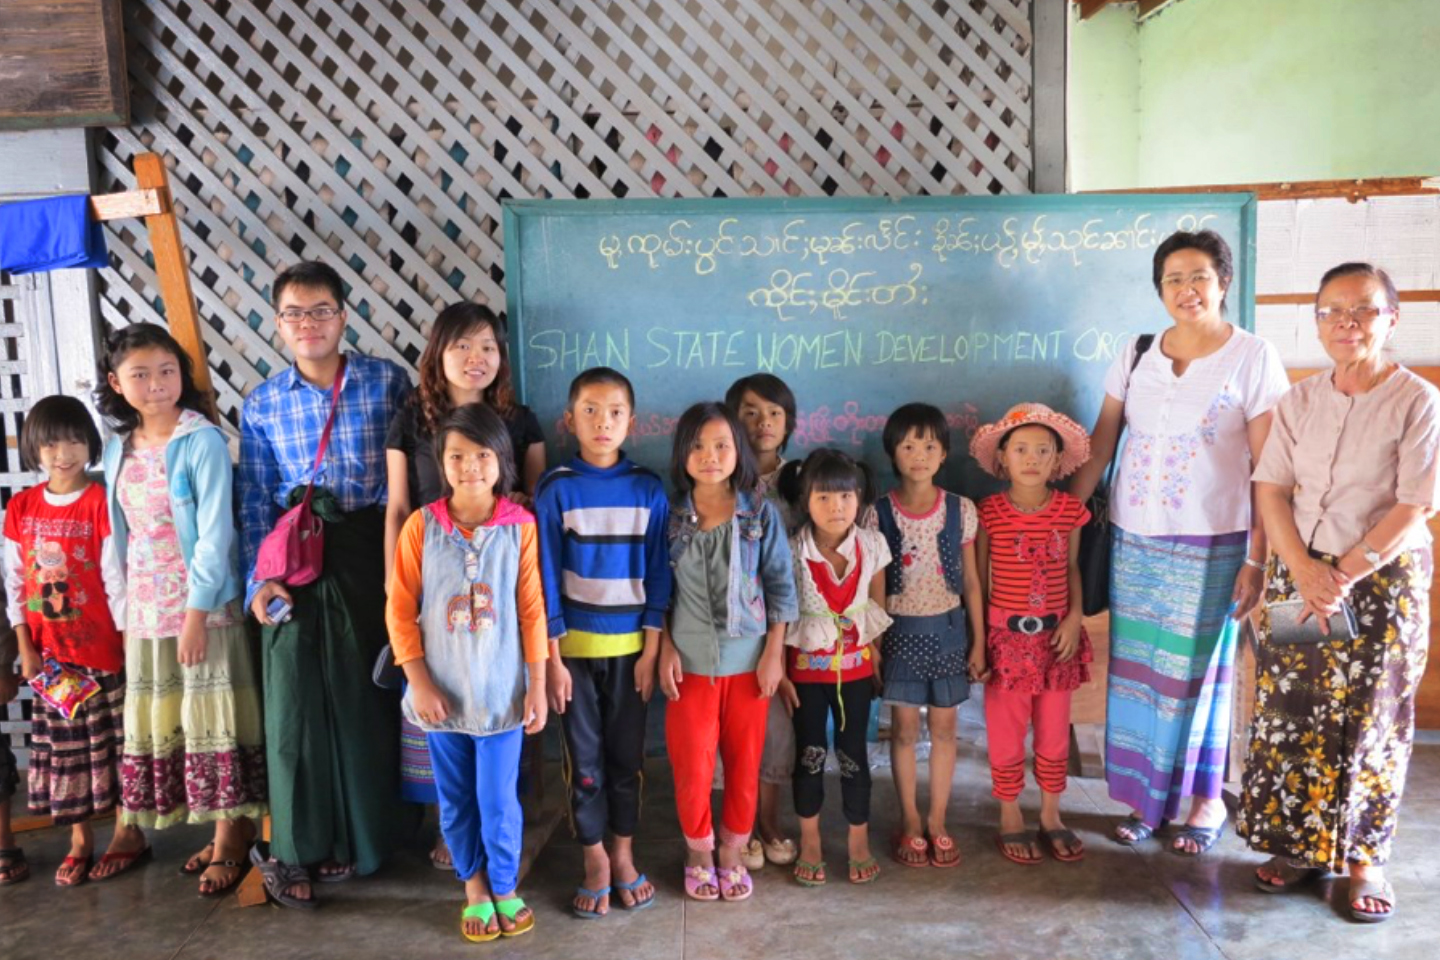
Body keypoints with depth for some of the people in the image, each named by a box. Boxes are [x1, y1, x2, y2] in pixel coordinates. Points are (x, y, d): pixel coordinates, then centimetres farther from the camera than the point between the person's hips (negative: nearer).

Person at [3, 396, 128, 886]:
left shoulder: (100, 503, -10)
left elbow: (116, 576, -10)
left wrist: (127, 640, -10)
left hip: (102, 648, -4)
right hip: (51, 654, 4)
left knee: (114, 740, 5)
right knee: (63, 746, 12)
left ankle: (129, 832, 18)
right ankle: (80, 841, 24)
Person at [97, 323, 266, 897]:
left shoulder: (203, 441, -11)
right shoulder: (119, 449, 8)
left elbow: (215, 535, -14)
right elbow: (121, 534, 10)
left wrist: (196, 612, -16)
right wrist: (125, 611, 7)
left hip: (205, 606, -6)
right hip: (146, 610, 6)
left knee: (214, 721, 0)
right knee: (162, 724, 10)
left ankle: (231, 841, 11)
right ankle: (219, 836, 22)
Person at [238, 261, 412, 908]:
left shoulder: (388, 382, 1)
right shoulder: (262, 405, 7)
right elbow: (255, 502, 6)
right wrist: (259, 579, -5)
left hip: (370, 556, -1)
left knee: (367, 698, 6)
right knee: (295, 700, 3)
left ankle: (356, 837, 23)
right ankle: (292, 848, 18)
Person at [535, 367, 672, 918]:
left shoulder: (648, 490, -2)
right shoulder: (556, 489, -5)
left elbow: (657, 574, 0)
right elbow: (546, 576, -5)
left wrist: (651, 651, -3)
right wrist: (552, 657, -7)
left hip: (629, 645, 1)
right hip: (574, 644, -1)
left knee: (627, 754, 10)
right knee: (584, 757, 7)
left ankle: (624, 856, 27)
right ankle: (595, 860, 22)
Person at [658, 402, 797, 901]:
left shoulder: (761, 513, -3)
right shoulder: (670, 514, -2)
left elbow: (780, 585, -1)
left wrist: (774, 652, -4)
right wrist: (666, 649, -4)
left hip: (748, 658, 0)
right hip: (690, 660, 0)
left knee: (745, 762, 10)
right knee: (692, 764, 5)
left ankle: (731, 854, 29)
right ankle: (699, 855, 28)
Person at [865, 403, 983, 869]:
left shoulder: (961, 510, -4)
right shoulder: (878, 514, -8)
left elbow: (970, 581, 2)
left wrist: (979, 641, 3)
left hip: (947, 628, 1)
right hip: (900, 631, -1)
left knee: (943, 727, 10)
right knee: (904, 729, 8)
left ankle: (937, 821, 25)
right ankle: (910, 822, 23)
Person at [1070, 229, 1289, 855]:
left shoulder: (1253, 359, -5)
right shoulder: (1135, 356, 6)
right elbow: (1100, 444, 8)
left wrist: (1257, 559, -10)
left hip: (1211, 545, -3)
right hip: (1134, 540, 4)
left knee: (1200, 673, 6)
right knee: (1136, 670, 8)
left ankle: (1206, 799, 25)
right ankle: (1148, 796, 24)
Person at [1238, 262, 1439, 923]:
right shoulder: (1298, 401, 5)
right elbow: (1271, 491, 0)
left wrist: (1343, 578, -16)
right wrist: (1305, 573, -13)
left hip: (1383, 581, -3)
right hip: (1297, 574, 3)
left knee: (1370, 721, 4)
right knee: (1291, 713, 7)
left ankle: (1365, 858, 20)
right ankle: (1299, 844, 22)